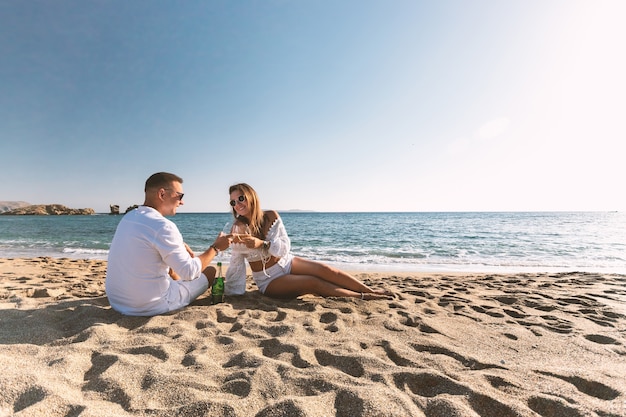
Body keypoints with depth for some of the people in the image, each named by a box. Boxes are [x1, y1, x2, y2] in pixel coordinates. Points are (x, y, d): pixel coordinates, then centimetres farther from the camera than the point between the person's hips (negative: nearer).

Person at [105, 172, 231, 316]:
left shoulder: (128, 217, 1)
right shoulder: (163, 226, -25)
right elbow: (190, 272, -22)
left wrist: (180, 247, 9)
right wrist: (216, 247, -10)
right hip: (149, 307, -8)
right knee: (210, 271, 6)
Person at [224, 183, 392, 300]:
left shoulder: (271, 216, -8)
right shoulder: (239, 228, -14)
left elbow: (285, 247, -11)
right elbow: (236, 263, -11)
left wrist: (261, 243, -28)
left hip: (287, 263, 3)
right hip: (269, 280, -3)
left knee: (325, 270, -16)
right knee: (313, 283, -24)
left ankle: (371, 291, -7)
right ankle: (362, 297, -16)